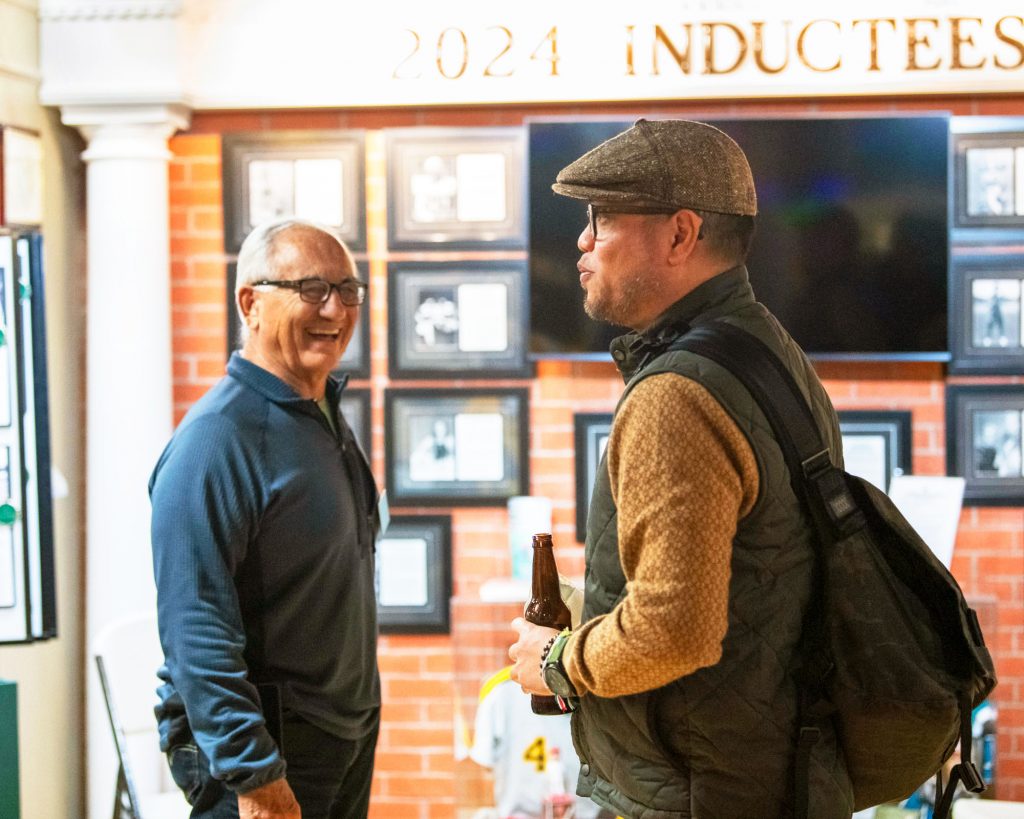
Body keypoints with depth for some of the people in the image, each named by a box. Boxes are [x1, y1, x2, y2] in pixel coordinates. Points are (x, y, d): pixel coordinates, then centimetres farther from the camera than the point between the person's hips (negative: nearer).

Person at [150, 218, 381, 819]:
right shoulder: (218, 438, -20)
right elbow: (196, 630, -25)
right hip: (269, 745, -9)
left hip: (349, 733, 9)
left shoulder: (325, 419, 10)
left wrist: (356, 719, 19)